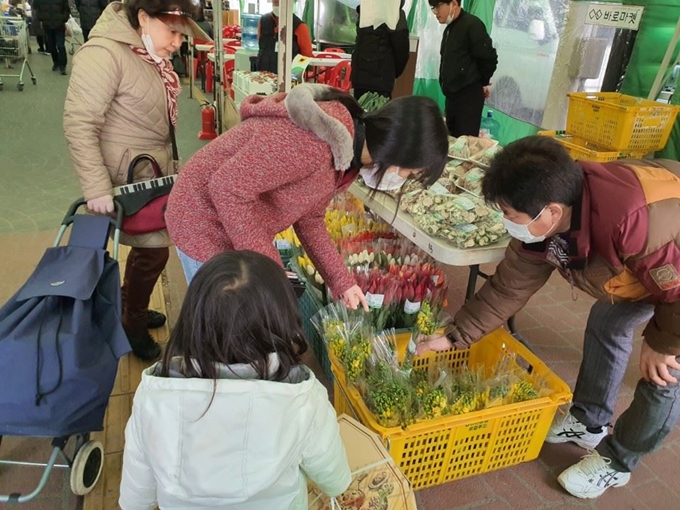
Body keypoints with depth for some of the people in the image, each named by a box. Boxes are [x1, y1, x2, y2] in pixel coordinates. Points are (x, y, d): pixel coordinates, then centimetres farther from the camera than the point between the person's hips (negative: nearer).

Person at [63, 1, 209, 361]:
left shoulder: (151, 54, 6)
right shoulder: (103, 54, -21)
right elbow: (78, 125, -24)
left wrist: (168, 166, 19)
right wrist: (97, 188, -26)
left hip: (154, 172, 9)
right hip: (128, 178, -9)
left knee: (149, 244, 18)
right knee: (153, 250, -2)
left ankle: (130, 308, 40)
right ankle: (133, 325, 21)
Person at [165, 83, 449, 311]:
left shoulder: (347, 155, -1)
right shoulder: (315, 143, -33)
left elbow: (308, 218, 8)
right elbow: (228, 188, -32)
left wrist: (341, 281, 3)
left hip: (241, 229, 8)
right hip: (206, 222, -8)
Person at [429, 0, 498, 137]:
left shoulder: (472, 25, -12)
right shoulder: (449, 29, 15)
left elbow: (489, 58, -13)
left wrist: (482, 83, 0)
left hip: (469, 95, -9)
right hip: (452, 95, 9)